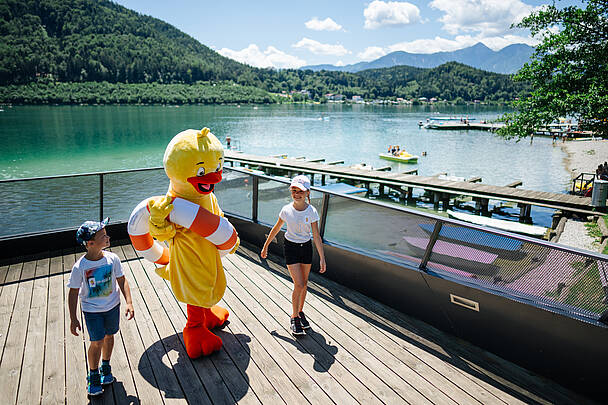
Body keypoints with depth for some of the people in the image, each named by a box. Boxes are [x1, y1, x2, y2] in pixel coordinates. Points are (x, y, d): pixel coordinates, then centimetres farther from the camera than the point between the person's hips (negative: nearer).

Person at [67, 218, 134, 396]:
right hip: (92, 310, -3)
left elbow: (122, 281, -4)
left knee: (109, 336, 17)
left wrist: (129, 303, -9)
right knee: (97, 342, 2)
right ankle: (93, 375, 26)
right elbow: (73, 293, -11)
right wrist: (73, 319, -8)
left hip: (112, 306, 3)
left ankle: (106, 368, 41)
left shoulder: (112, 258, -15)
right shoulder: (80, 267, -22)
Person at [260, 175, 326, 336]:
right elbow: (276, 229, 3)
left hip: (306, 247, 2)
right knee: (299, 285, -7)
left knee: (304, 283, 11)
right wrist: (266, 246, 10)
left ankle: (300, 311, 33)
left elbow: (316, 236, -10)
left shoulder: (311, 211, -12)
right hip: (291, 247, -1)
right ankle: (294, 317, 12)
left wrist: (322, 258, -13)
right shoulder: (287, 210, -11)